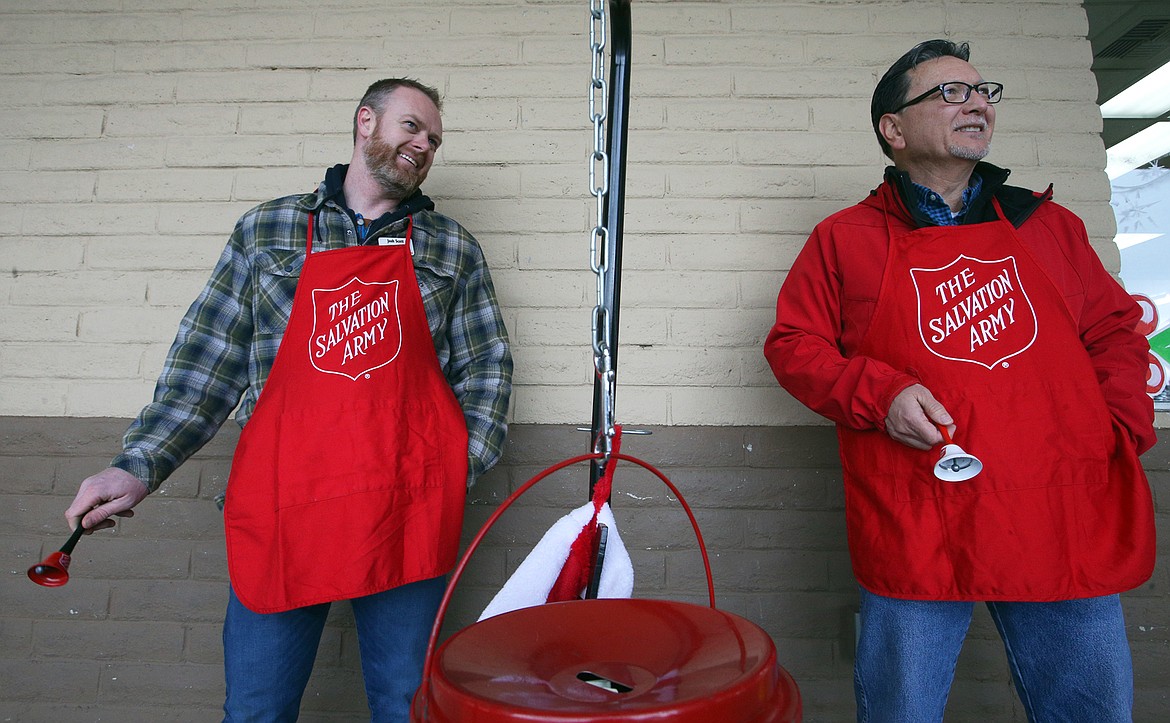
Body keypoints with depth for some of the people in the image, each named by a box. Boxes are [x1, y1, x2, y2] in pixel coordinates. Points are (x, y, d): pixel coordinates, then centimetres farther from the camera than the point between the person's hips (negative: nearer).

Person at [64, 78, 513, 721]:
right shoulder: (267, 230, 10)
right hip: (279, 507, 0)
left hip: (409, 514, 1)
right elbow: (207, 361, 9)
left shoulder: (453, 249, 10)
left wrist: (461, 468, -4)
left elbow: (486, 367, 7)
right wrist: (139, 467, 1)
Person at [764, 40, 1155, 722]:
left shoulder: (1050, 224, 15)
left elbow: (1114, 329, 20)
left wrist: (1124, 430, 6)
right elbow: (792, 344, 2)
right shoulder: (845, 238, 4)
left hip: (1072, 531, 4)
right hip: (917, 534, -3)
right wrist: (879, 394, -13)